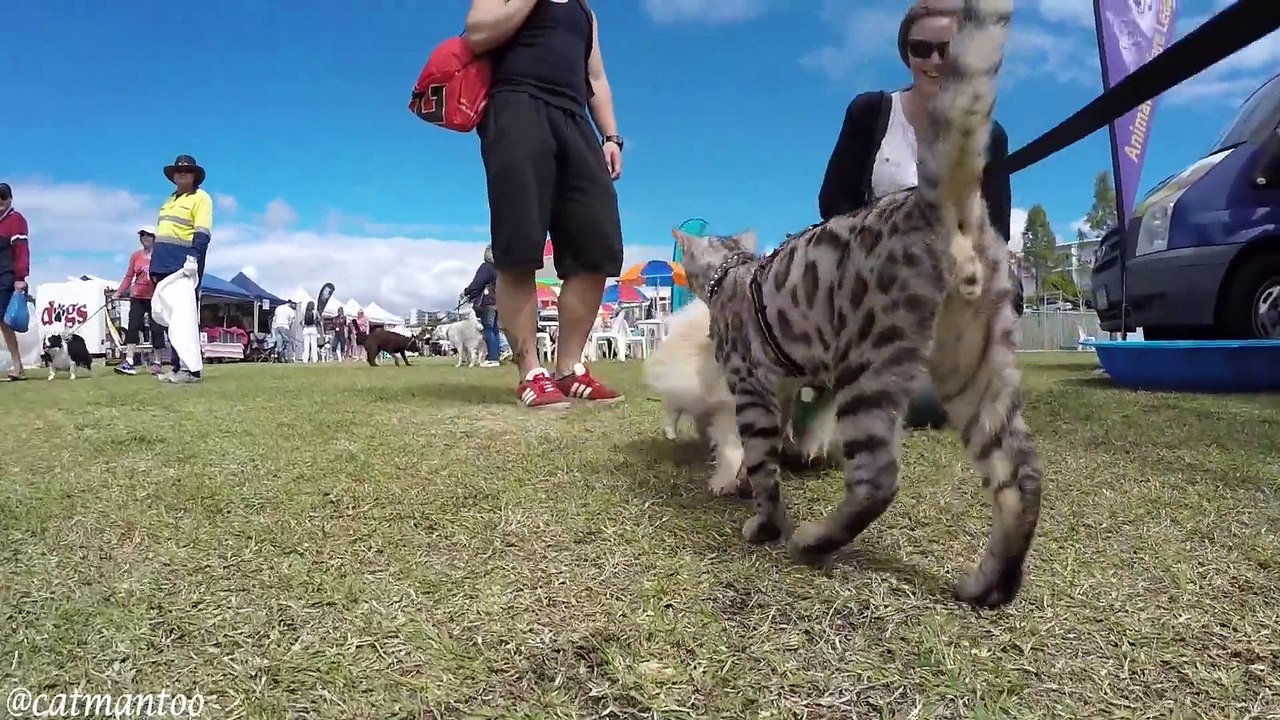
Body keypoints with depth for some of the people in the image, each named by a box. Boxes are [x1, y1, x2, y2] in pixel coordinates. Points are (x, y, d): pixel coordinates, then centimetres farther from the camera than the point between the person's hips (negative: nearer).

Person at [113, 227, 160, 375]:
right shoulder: (136, 255, 6)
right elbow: (129, 276, 6)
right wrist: (119, 291, -1)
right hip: (137, 297, 3)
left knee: (156, 329, 1)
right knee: (133, 327, -4)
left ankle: (156, 363, 9)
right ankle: (129, 362, -7)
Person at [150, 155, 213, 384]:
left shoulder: (200, 198, -2)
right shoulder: (168, 201, 25)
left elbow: (202, 233, -13)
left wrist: (193, 257, -25)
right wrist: (155, 265, 23)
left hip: (184, 266, -9)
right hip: (165, 266, 9)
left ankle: (191, 368, -14)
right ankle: (178, 367, 11)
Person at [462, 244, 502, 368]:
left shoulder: (486, 266, -10)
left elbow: (477, 282, -15)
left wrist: (467, 292, -3)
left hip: (487, 303, -8)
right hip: (497, 303, 8)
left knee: (488, 330, -7)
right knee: (494, 330, 11)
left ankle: (492, 358, -10)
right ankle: (495, 357, 13)